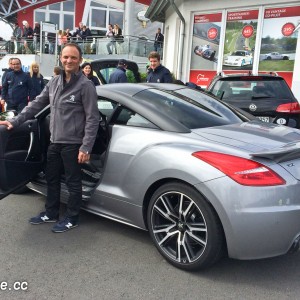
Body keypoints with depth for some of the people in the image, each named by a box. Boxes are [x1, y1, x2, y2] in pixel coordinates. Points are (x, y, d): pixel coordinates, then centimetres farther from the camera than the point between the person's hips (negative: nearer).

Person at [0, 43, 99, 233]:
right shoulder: (54, 82, 8)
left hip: (73, 144, -7)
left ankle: (72, 219, 22)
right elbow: (37, 105, 13)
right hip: (55, 141, 7)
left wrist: (86, 147, -20)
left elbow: (92, 119, -15)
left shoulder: (85, 86, -12)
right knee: (52, 179, 18)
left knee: (73, 182, 6)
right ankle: (51, 213, 35)